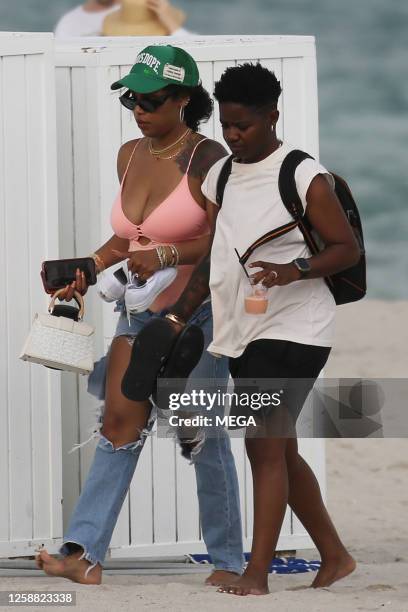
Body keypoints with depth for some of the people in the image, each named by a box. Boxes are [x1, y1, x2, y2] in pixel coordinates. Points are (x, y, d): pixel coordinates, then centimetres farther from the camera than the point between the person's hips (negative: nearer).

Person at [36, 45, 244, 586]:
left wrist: (165, 256, -28)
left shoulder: (206, 157, -13)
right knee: (119, 425, -2)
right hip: (141, 312, 6)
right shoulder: (130, 156, 8)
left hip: (198, 313, -6)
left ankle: (228, 561, 10)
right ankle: (85, 555, -7)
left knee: (203, 436, -1)